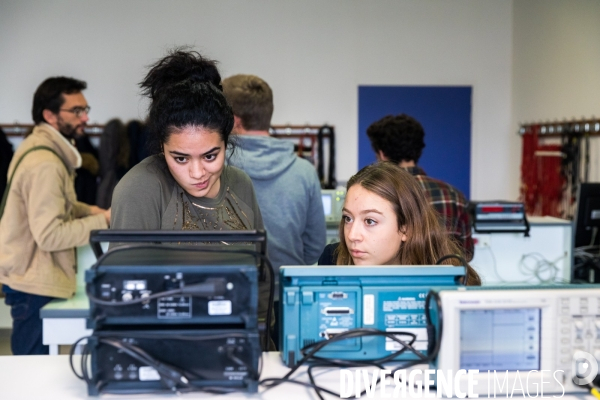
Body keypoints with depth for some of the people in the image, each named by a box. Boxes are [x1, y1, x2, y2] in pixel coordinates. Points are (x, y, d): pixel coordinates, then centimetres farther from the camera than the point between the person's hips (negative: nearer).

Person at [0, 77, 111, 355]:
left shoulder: (40, 145, 9)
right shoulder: (45, 164, -24)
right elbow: (50, 235, -26)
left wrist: (88, 210, 6)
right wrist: (102, 221, -19)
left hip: (30, 277, 10)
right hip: (34, 284, -10)